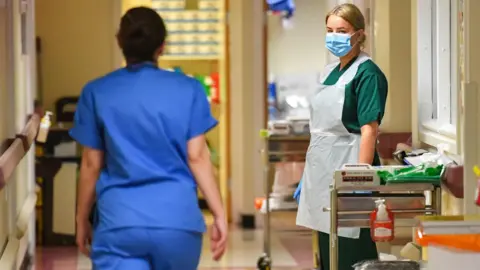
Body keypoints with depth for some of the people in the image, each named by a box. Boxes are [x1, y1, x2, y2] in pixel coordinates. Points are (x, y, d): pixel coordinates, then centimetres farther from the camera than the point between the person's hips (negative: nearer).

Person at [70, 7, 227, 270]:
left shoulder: (97, 93, 3)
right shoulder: (189, 90, 2)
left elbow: (91, 164, 5)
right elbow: (197, 157, -2)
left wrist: (82, 219, 15)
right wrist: (219, 214, 3)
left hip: (119, 222, -1)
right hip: (177, 219, 1)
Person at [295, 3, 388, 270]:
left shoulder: (367, 74, -10)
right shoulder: (328, 72, 14)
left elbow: (369, 130, -17)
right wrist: (307, 176, 19)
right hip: (322, 171, 8)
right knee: (327, 249, 13)